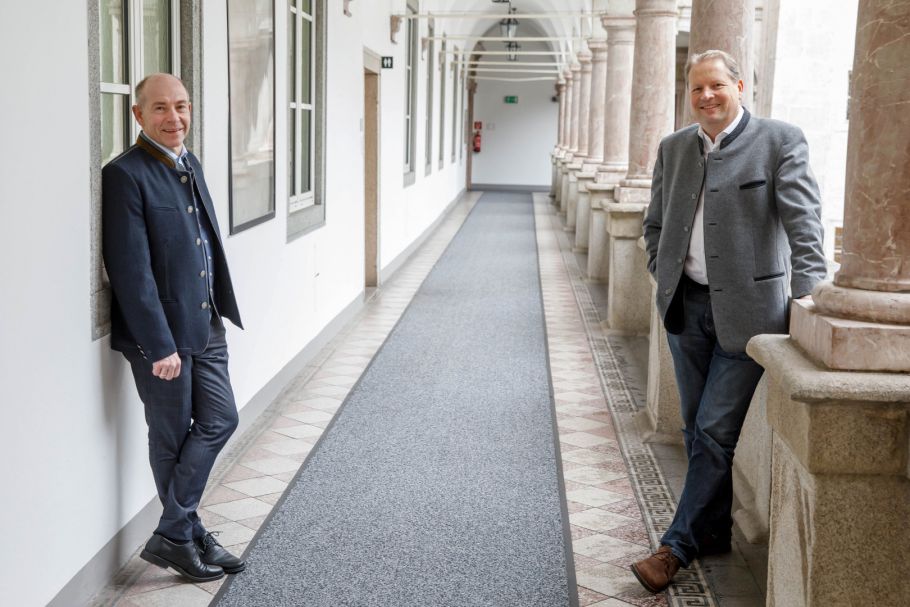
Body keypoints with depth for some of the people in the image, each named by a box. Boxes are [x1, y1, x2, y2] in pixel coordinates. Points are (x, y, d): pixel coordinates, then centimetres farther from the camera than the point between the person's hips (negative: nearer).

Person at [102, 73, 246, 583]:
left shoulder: (191, 165, 9)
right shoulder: (125, 175, -17)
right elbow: (131, 271, -20)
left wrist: (219, 311, 14)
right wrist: (159, 345, -21)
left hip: (206, 326, 8)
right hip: (161, 333, -8)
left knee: (219, 421, 9)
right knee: (172, 438, 7)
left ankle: (176, 533, 20)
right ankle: (181, 536, 24)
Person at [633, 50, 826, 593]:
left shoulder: (780, 141, -7)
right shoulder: (673, 148, 10)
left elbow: (803, 221, -14)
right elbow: (656, 222, 21)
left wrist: (809, 295, -22)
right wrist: (664, 276, 8)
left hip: (746, 309, -6)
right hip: (687, 307, 6)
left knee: (716, 432, -4)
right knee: (697, 430, 13)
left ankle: (679, 545, 5)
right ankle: (714, 534, 26)